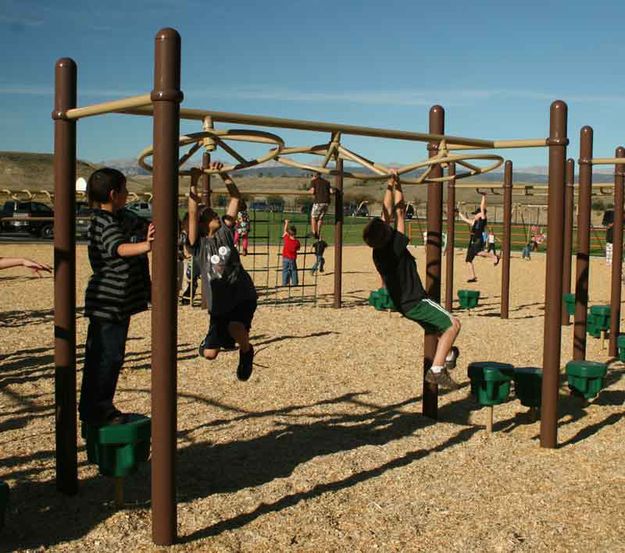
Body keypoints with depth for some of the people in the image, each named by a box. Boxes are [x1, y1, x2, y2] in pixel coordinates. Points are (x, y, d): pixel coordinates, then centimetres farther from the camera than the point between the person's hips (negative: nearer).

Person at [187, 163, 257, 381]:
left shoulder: (225, 232, 3)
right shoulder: (198, 243, -2)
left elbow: (236, 198, 0)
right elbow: (192, 212, -15)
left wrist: (222, 174, -6)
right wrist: (193, 184, -20)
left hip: (243, 294, 0)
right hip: (219, 302, 1)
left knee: (236, 328, -31)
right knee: (209, 353, 2)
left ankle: (246, 352, 3)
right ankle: (209, 339, 40)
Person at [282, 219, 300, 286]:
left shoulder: (286, 238, -12)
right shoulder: (297, 242, -11)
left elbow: (285, 231, 4)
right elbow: (298, 248, 7)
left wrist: (286, 223, 14)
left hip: (285, 258, 0)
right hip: (293, 259, 0)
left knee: (285, 271, 6)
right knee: (293, 271, 9)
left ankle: (285, 283, 4)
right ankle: (294, 283, 10)